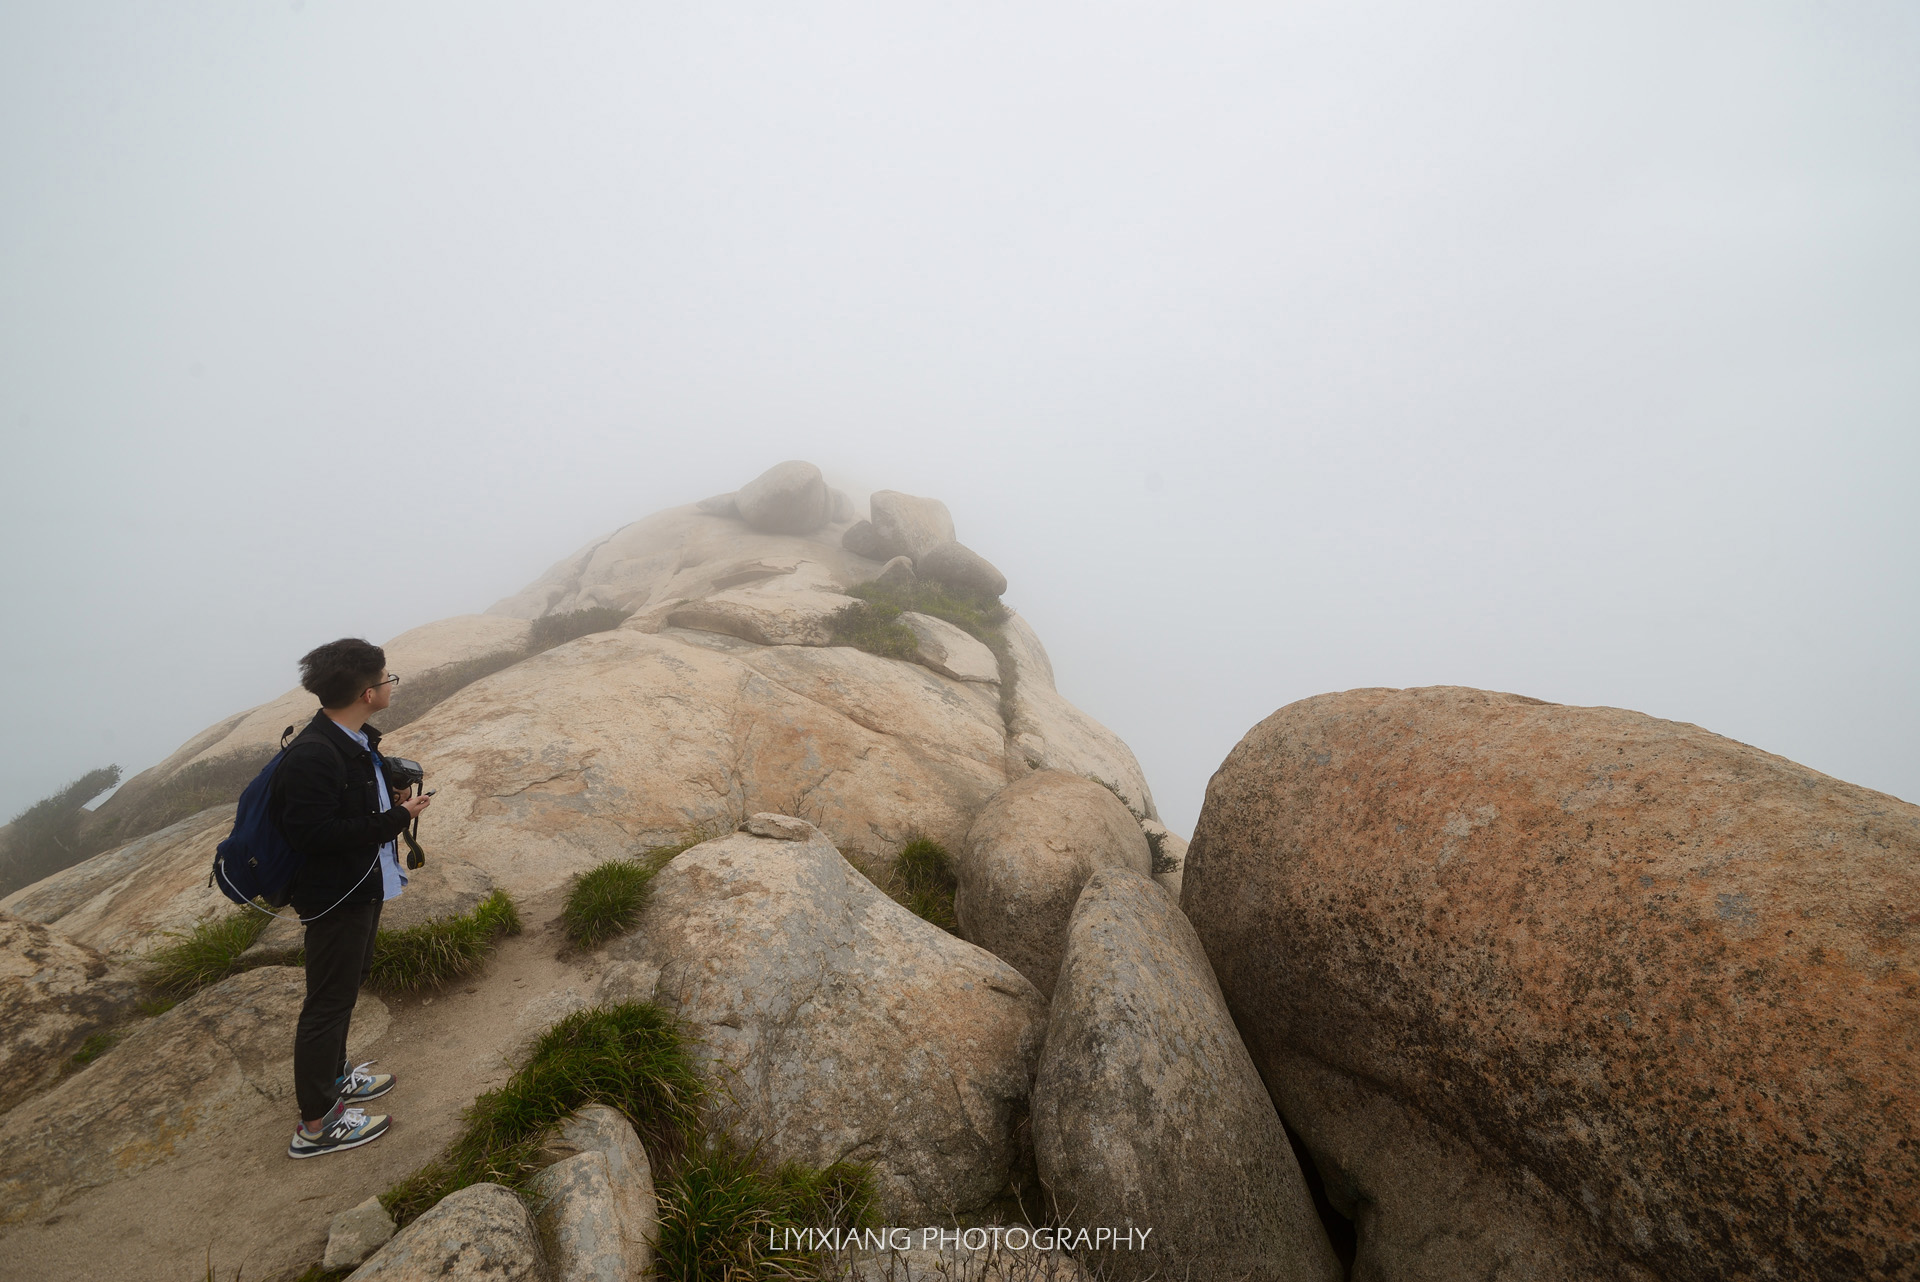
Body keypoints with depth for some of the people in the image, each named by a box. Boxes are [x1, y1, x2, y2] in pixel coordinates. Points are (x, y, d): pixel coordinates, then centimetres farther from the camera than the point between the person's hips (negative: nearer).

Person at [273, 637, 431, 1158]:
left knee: (349, 982, 25)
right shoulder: (312, 756, -29)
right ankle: (316, 1125, 19)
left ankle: (333, 1078, 45)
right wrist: (395, 819, -26)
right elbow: (313, 834, -31)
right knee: (329, 1002, 3)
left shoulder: (355, 739, 2)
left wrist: (391, 800, -2)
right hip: (334, 896, -10)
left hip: (364, 886, 10)